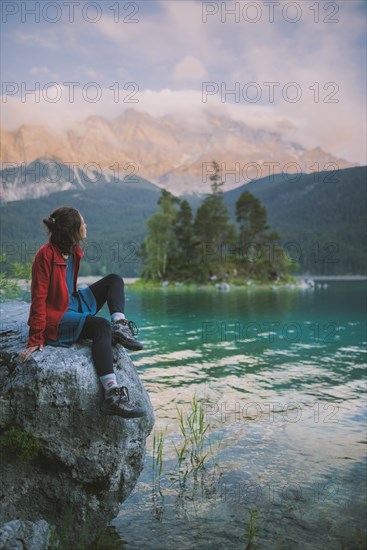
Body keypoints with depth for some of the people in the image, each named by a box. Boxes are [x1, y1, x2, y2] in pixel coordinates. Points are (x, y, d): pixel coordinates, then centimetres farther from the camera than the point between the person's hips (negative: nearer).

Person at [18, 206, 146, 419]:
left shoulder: (74, 251, 6)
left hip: (74, 305, 10)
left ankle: (120, 327, -16)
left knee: (114, 279, 8)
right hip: (55, 317, -10)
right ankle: (113, 396, -42)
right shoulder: (46, 255, -19)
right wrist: (36, 339, -20)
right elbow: (39, 298, -19)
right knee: (101, 325, -34)